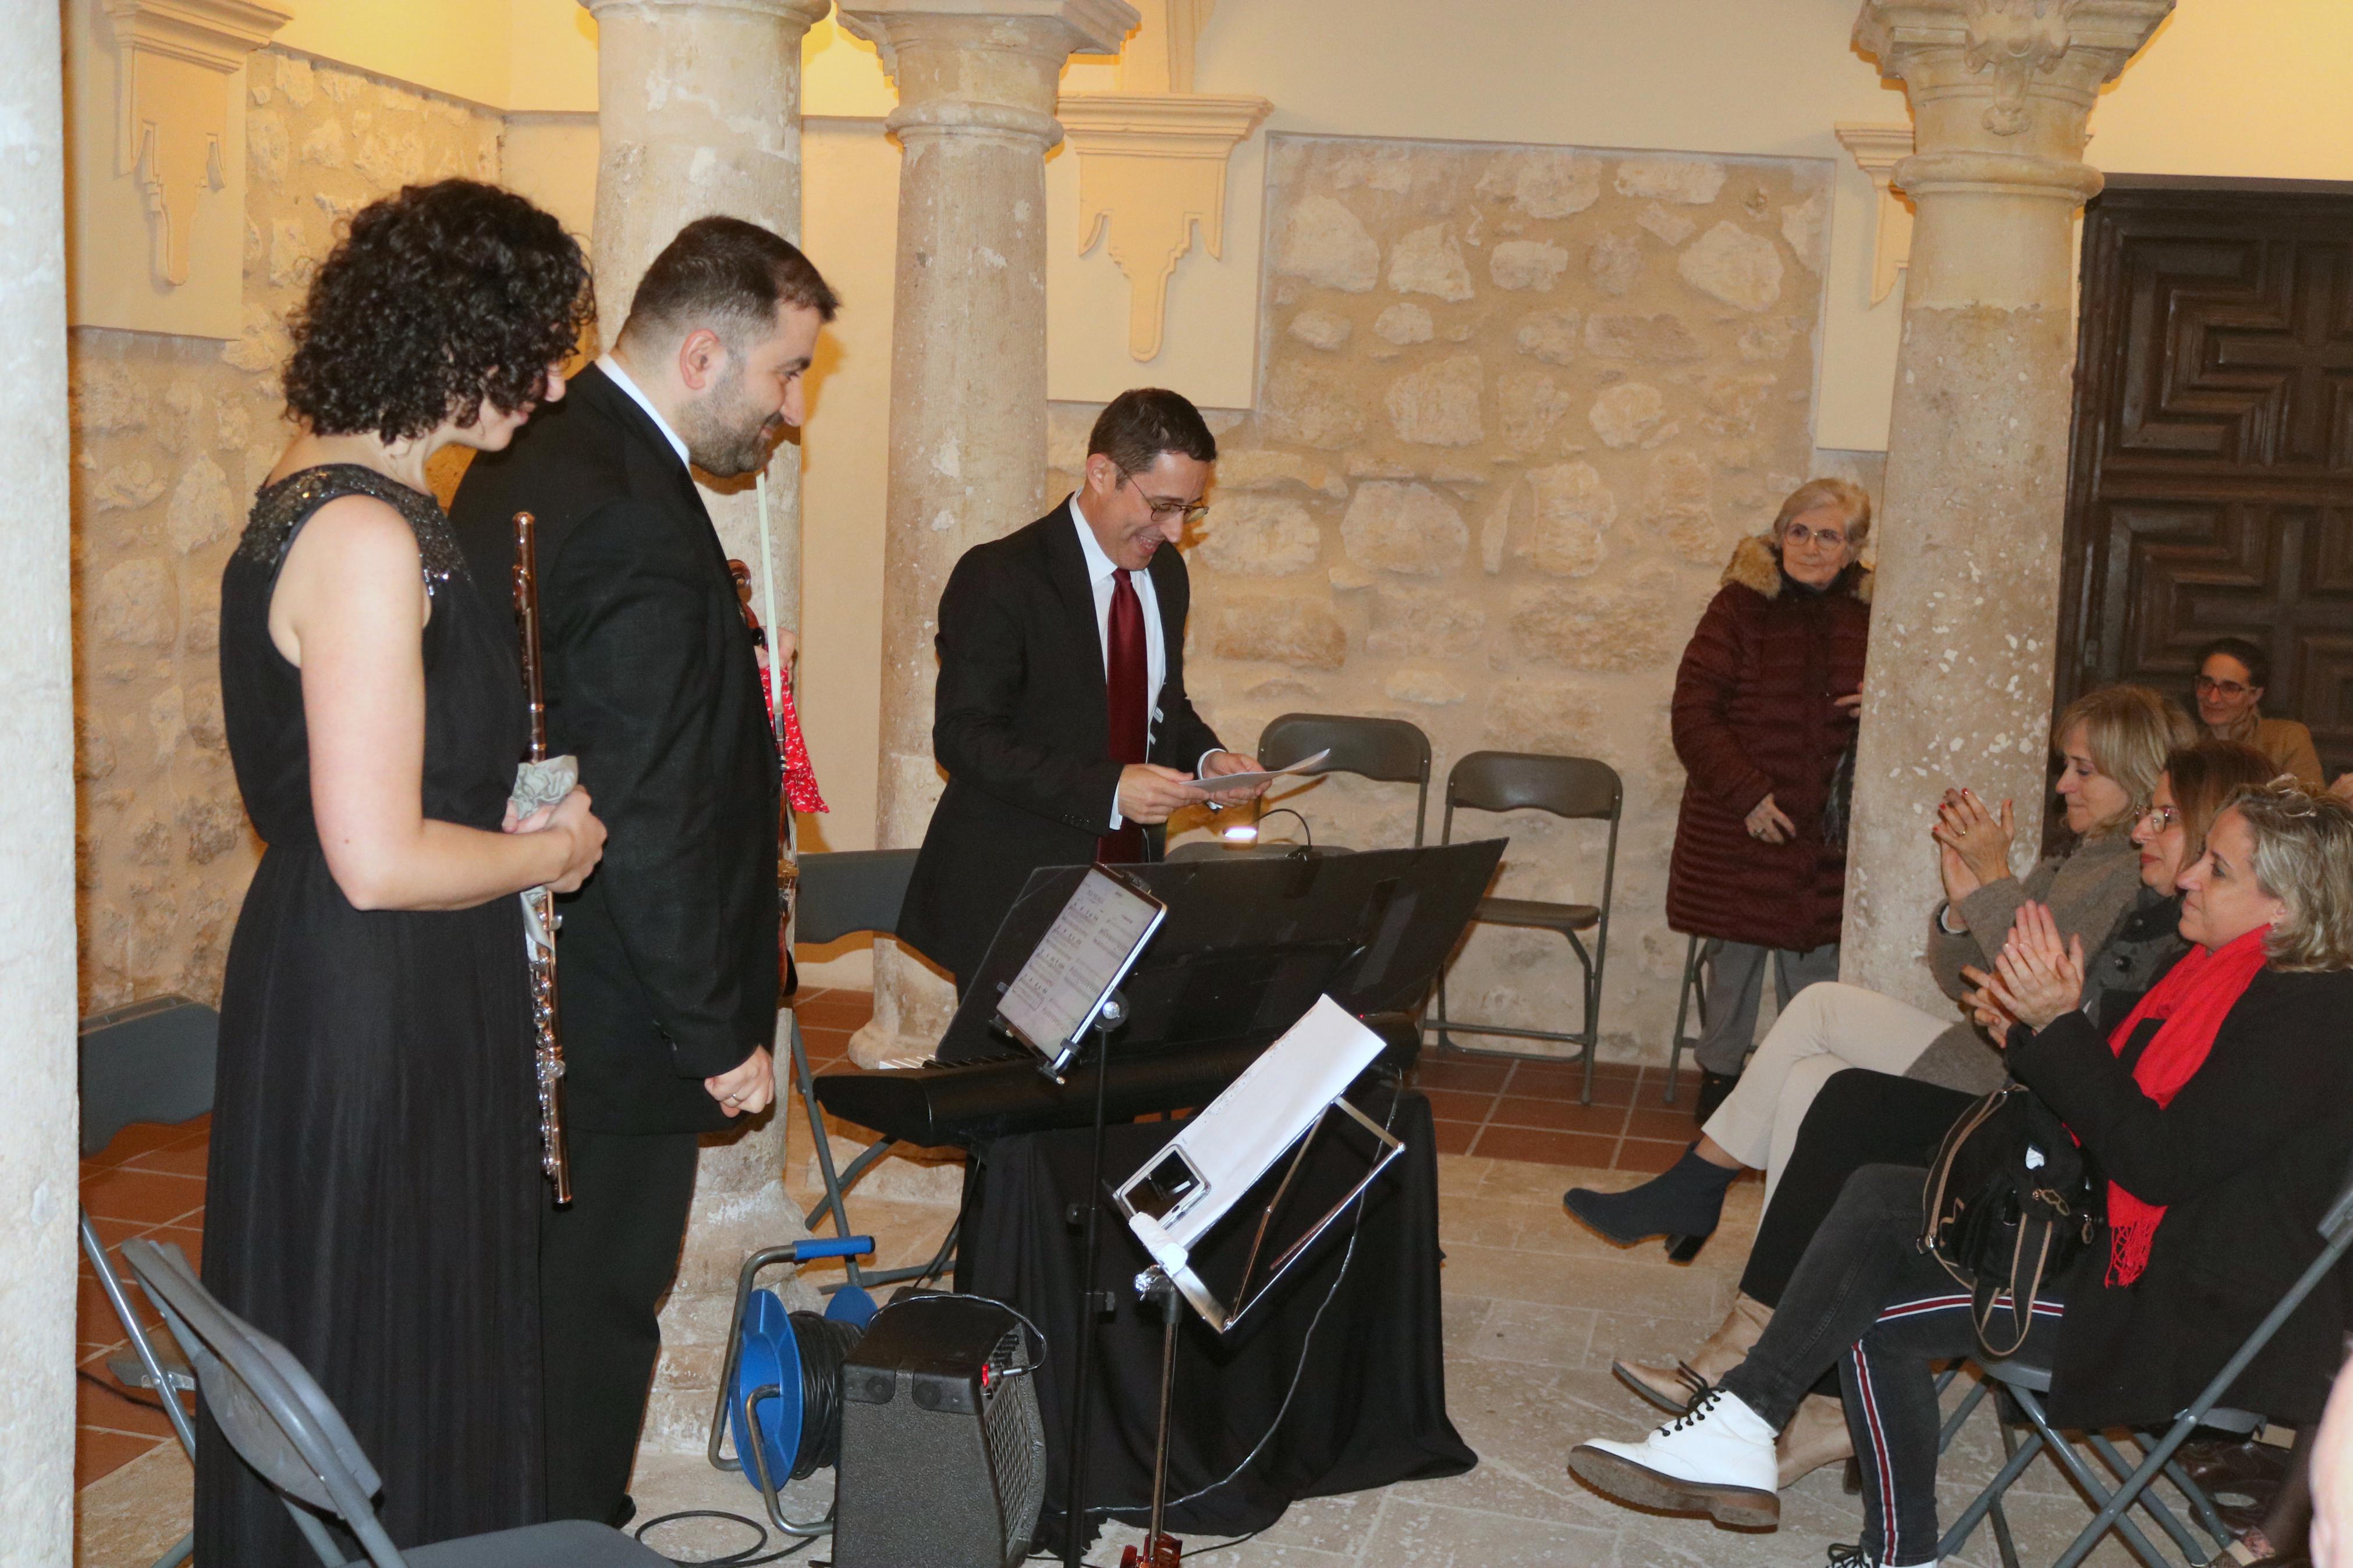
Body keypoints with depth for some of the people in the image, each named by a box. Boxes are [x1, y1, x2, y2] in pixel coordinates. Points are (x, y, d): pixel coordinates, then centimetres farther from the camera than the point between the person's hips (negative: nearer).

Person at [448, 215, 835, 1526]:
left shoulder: (532, 463, 9)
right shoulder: (634, 516, -23)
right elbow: (651, 814, -24)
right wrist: (723, 1034, -17)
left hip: (525, 991, 10)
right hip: (612, 1024, -10)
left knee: (551, 1308, 21)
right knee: (591, 1328, 4)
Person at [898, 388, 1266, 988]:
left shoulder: (1167, 574, 10)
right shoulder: (999, 578, -13)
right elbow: (964, 737, -18)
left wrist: (1206, 758, -1)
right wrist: (1107, 788, -26)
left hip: (1130, 879, 6)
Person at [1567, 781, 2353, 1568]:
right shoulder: (2219, 975, 12)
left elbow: (2161, 1163, -23)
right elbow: (2110, 1114, 15)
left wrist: (2059, 1025, -22)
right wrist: (2032, 1032, 1)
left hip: (2199, 1312, -10)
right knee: (1881, 1195, -3)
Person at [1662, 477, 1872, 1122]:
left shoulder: (1866, 615, 6)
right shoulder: (1741, 605, -4)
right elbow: (1693, 712, -7)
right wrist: (1747, 794, -12)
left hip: (1827, 827, 2)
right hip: (1740, 822, -2)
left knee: (1816, 951, 2)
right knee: (1736, 948, 7)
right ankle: (1719, 1072, 23)